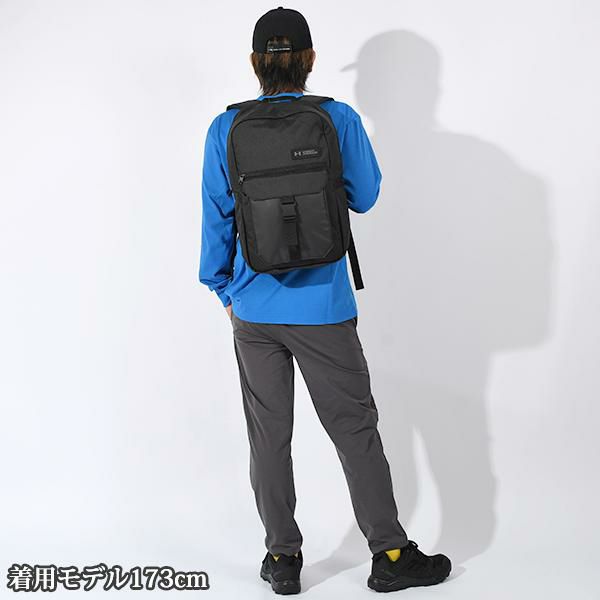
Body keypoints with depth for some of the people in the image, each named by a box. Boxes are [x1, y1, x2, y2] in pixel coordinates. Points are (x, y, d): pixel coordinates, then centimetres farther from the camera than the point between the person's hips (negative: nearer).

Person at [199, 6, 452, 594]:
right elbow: (365, 196, 5)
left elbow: (216, 216, 3)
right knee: (355, 429, 8)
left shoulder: (226, 129, -2)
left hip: (253, 310, 2)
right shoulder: (340, 120, -7)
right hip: (323, 308, -1)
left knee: (268, 437, 11)